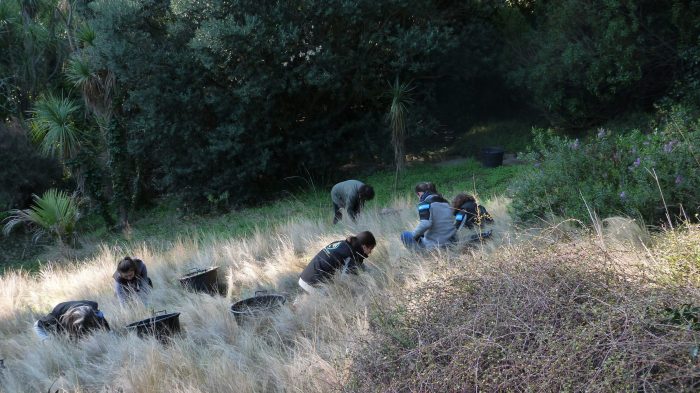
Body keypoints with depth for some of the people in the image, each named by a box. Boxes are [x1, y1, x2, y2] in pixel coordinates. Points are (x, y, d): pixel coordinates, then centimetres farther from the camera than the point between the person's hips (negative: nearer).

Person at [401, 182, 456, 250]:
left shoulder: (425, 202, -8)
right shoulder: (445, 202, 15)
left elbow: (425, 224, -21)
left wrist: (414, 235, -6)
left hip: (433, 245, -7)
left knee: (405, 235, 11)